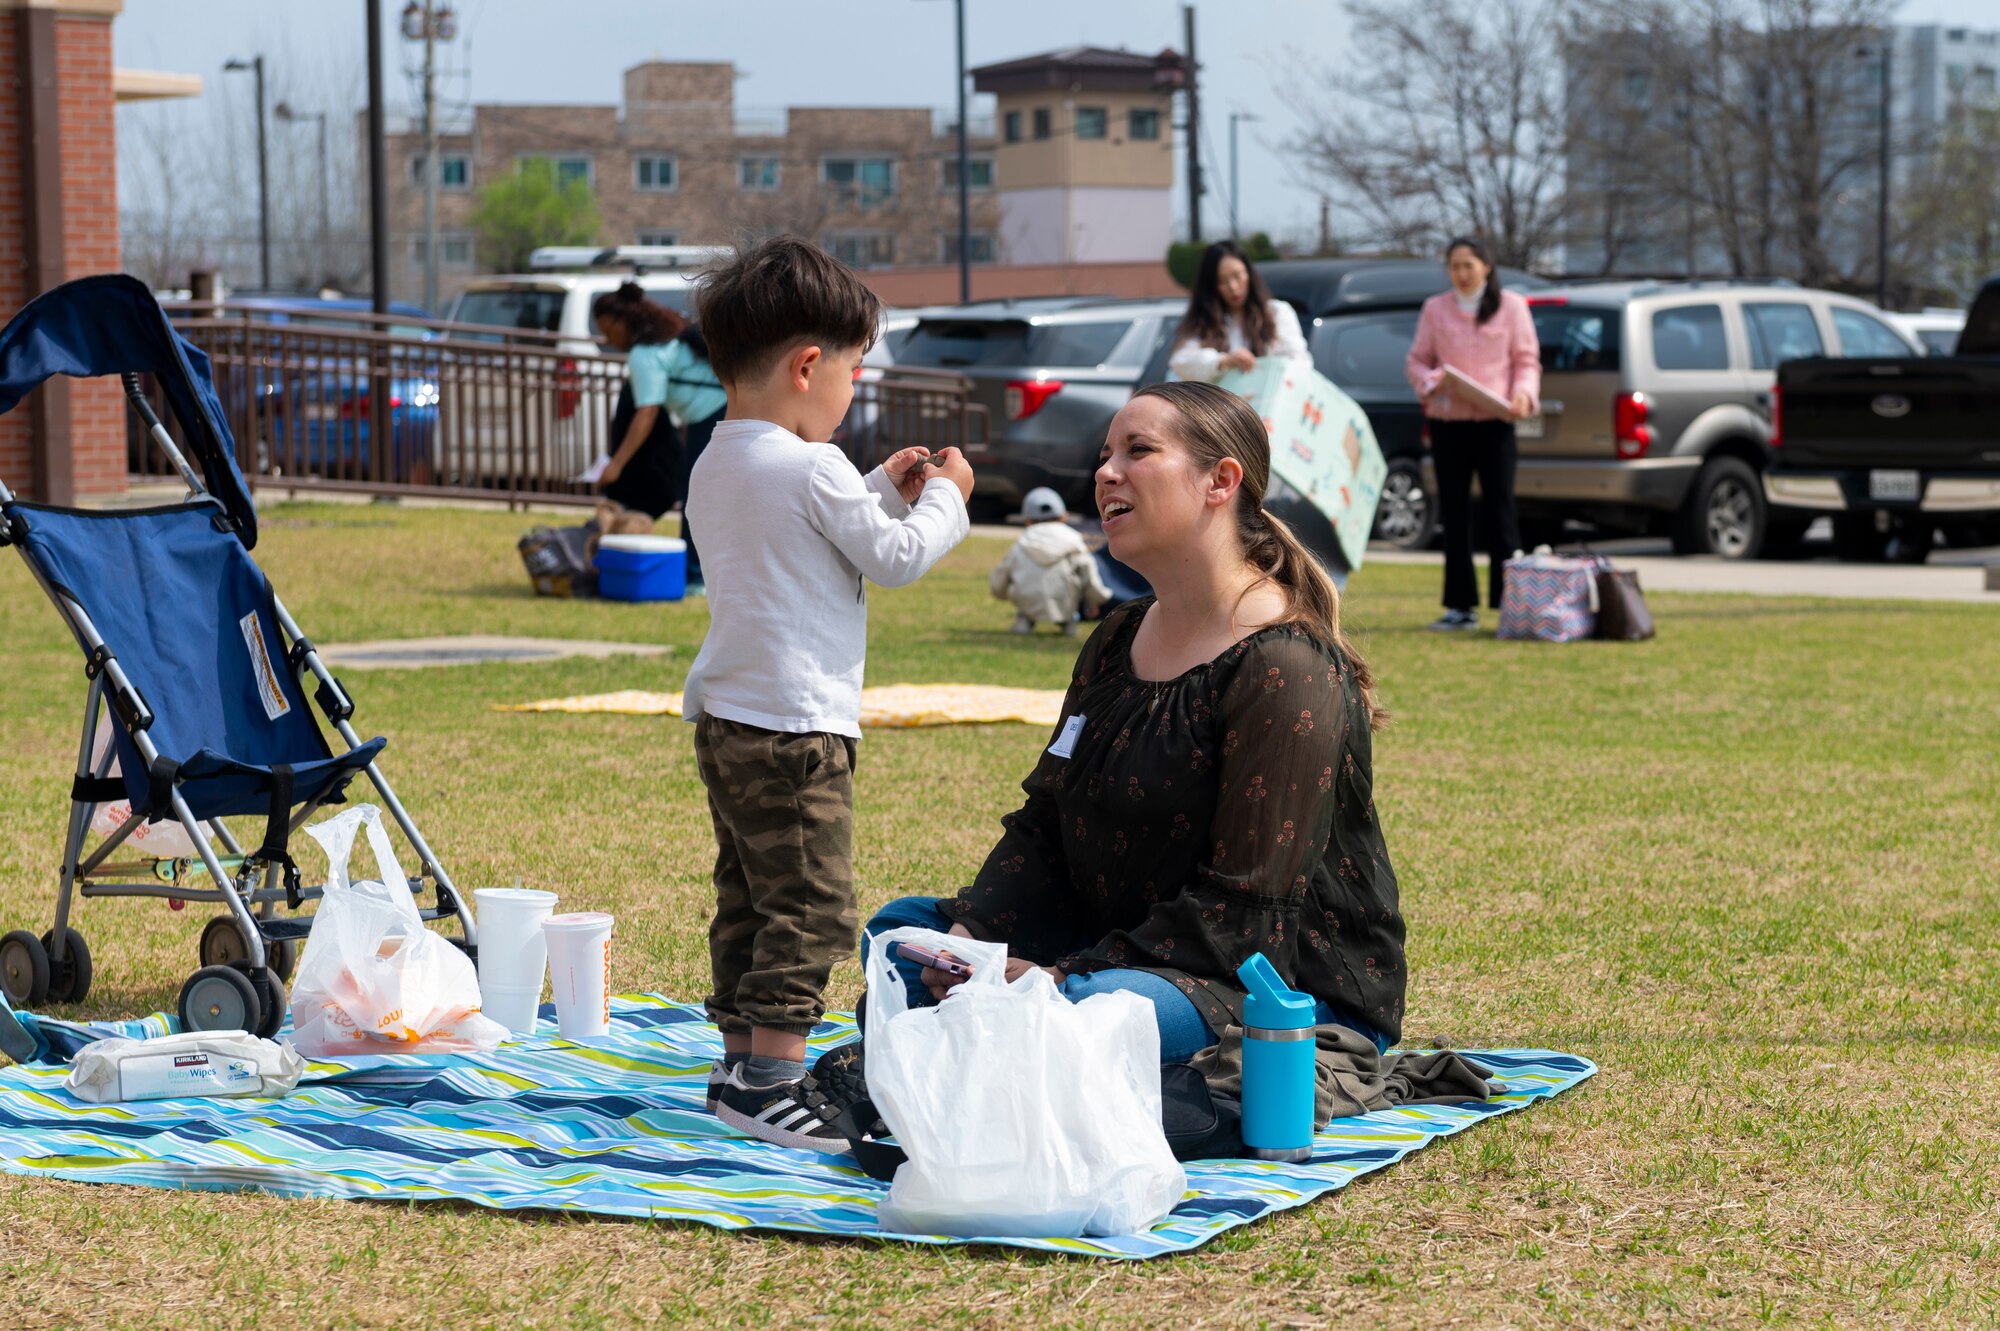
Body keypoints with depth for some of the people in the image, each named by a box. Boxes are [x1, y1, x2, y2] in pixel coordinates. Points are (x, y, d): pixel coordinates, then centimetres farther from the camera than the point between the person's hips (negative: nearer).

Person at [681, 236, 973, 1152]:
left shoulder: (714, 467, 14)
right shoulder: (811, 469, -15)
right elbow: (896, 558, -7)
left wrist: (885, 490, 25)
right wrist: (944, 498, 9)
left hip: (722, 717, 10)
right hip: (794, 724, -10)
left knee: (746, 898, 15)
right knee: (809, 905, -6)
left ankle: (739, 1059, 19)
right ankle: (770, 1078, -8)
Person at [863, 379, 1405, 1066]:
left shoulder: (1286, 669, -19)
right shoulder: (1117, 641, 10)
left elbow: (1245, 909, -23)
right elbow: (1045, 823, 11)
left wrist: (1060, 977, -26)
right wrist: (971, 931, -10)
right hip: (1127, 945, 8)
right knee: (900, 930, 2)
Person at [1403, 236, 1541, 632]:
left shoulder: (1511, 306, 6)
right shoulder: (1435, 309, 12)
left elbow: (1527, 360, 6)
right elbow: (1415, 361, 11)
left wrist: (1523, 392, -14)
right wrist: (1431, 381, -11)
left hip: (1495, 422, -2)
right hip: (1447, 421, 2)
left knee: (1499, 508, -5)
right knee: (1454, 513, 4)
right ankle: (1461, 606, 8)